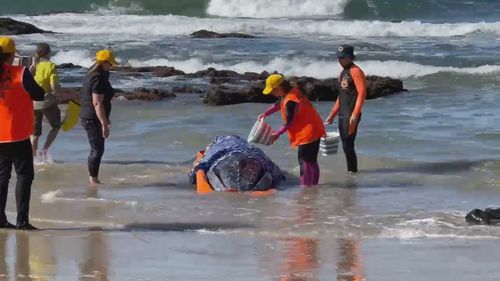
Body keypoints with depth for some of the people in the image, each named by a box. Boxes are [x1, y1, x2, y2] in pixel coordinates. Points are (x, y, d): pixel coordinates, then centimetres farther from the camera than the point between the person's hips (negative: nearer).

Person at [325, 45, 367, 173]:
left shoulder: (356, 71, -10)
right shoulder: (343, 73, 18)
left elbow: (362, 93, -18)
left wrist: (355, 114, -24)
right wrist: (332, 115, 24)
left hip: (351, 115, -9)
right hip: (342, 115, 9)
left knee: (348, 145, -11)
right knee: (346, 145, 9)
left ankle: (352, 170, -5)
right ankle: (351, 171, 15)